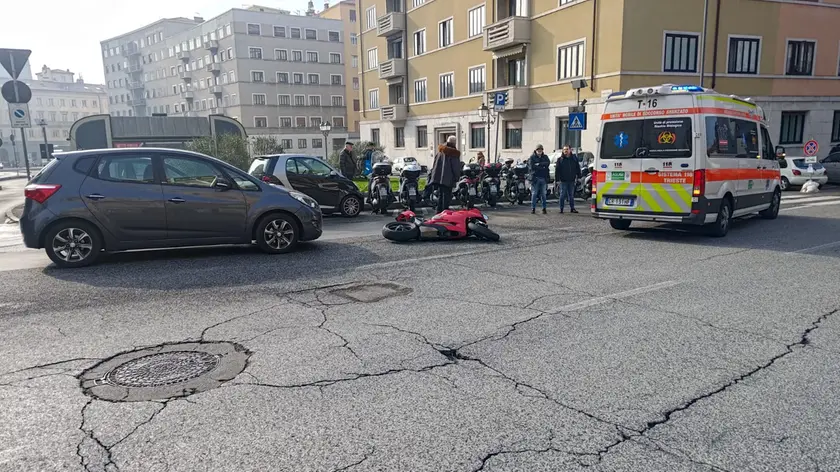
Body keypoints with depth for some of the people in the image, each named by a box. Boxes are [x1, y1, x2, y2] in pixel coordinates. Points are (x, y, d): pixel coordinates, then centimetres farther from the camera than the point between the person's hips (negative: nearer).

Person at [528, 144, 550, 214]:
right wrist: (542, 167, -10)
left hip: (543, 178, 3)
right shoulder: (532, 157, 3)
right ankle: (533, 208, 2)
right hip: (535, 178, -3)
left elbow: (548, 163, -7)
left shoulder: (545, 157, 13)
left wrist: (539, 164, -15)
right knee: (534, 194, -3)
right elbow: (531, 166, -10)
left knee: (543, 194, 6)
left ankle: (544, 208, 11)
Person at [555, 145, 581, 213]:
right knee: (562, 195, 0)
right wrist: (557, 179, -8)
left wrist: (578, 176, 5)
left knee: (571, 195, 9)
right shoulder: (560, 159, 0)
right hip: (563, 180, -2)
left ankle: (572, 208, 16)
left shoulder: (574, 158, 7)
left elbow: (578, 168, 12)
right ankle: (561, 209, 6)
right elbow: (557, 170, -2)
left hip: (571, 180, 2)